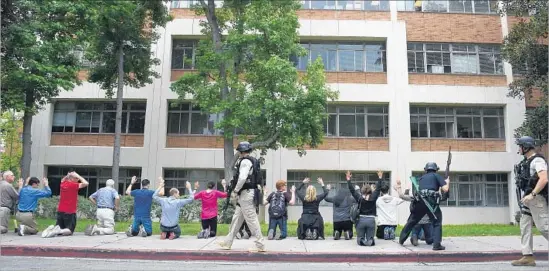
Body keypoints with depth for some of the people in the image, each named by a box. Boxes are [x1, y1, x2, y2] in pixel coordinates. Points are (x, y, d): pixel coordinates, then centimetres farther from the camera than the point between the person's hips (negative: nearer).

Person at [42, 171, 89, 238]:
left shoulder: (63, 183, 8)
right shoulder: (73, 185, -12)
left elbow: (63, 180, 33)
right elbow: (85, 183, -22)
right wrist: (78, 176, -9)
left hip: (60, 211, 6)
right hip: (70, 212, -6)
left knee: (60, 228, 17)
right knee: (70, 231, 3)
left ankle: (52, 229, -13)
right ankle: (59, 231, -24)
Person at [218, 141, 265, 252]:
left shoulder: (245, 161, -12)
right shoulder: (252, 161, 18)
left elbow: (242, 178, -24)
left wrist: (235, 191, -13)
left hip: (246, 194, -10)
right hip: (245, 194, 10)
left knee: (252, 219, -6)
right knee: (236, 218, 15)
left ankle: (260, 245, -2)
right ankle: (227, 242, 24)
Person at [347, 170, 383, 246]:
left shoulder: (359, 198, -6)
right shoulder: (373, 198, -5)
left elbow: (352, 190, -2)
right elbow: (378, 189, 2)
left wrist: (348, 179, 4)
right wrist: (380, 178, 9)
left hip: (361, 220, 0)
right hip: (371, 220, 0)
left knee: (360, 239, 10)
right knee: (370, 239, 8)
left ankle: (362, 241, -26)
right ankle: (370, 241, -27)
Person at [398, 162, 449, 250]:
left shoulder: (422, 177, 26)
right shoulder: (436, 176, 13)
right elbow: (445, 189, 3)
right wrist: (447, 182, 24)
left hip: (419, 201, 4)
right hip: (431, 201, -4)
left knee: (411, 221, 16)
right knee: (437, 222, 8)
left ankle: (401, 240, 26)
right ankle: (437, 245, -4)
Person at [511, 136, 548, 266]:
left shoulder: (537, 160, -11)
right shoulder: (526, 162, 17)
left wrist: (532, 195, -27)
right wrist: (524, 198, 17)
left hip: (535, 199, -9)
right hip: (526, 200, 9)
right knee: (525, 227, 5)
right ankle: (528, 257, 6)